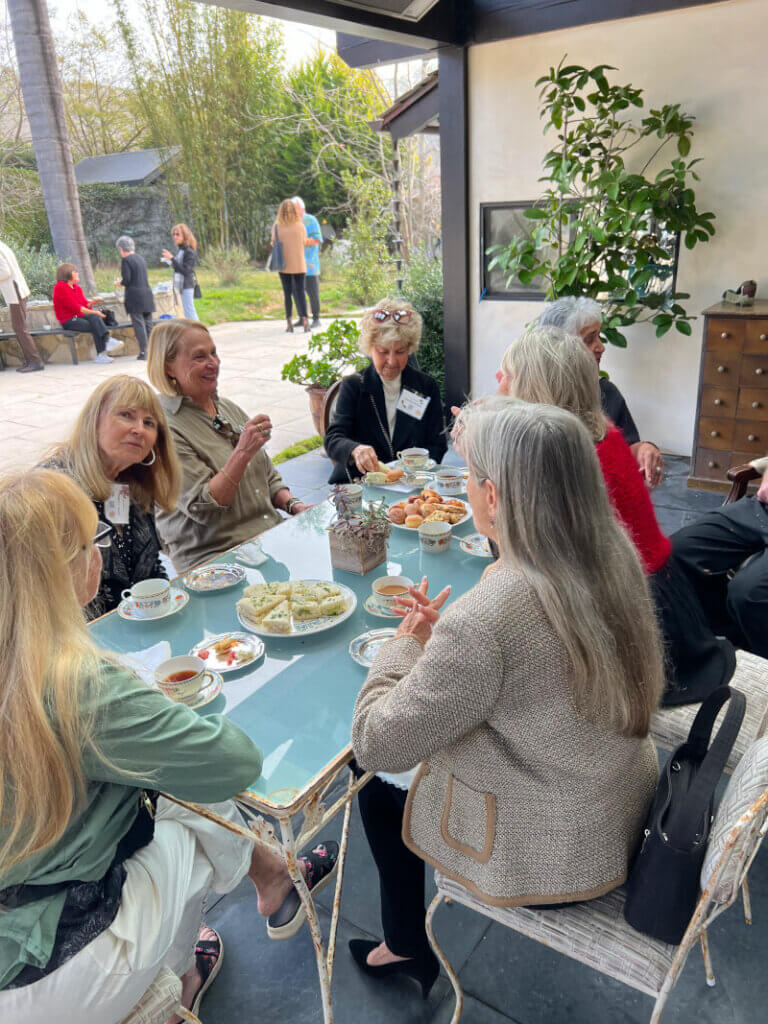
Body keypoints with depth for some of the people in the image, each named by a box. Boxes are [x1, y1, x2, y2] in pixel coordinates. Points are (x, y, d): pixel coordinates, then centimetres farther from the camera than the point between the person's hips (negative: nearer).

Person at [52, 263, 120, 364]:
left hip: (79, 316, 6)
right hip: (68, 321, -6)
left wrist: (90, 304, -14)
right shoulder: (60, 287, -11)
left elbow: (85, 304, 11)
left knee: (95, 317, -25)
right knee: (95, 327, -25)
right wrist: (94, 312, -23)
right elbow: (74, 307, -19)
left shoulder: (77, 288, 14)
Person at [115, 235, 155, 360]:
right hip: (147, 293, 7)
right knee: (148, 323, 10)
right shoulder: (140, 258, 15)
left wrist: (120, 283, 8)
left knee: (138, 324, -6)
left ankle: (143, 352, -10)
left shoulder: (126, 260, -7)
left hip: (134, 295, -7)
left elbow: (126, 279, -14)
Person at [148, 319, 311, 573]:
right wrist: (243, 452, -24)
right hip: (213, 558, -7)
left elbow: (268, 476, 20)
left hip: (273, 535, 8)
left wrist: (294, 505, 2)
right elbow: (202, 508, -17)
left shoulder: (229, 408, 14)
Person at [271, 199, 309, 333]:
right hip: (299, 265, -1)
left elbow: (274, 243, 5)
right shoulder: (301, 226, -7)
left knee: (287, 294, 8)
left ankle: (290, 323, 5)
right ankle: (304, 321, -5)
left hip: (284, 266, 1)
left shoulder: (276, 227, -6)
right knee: (300, 293, 4)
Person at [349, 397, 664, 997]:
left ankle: (407, 950, 41)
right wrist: (440, 645, -5)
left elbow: (375, 745, -24)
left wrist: (404, 646, -9)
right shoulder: (614, 556, -13)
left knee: (379, 792, 17)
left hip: (552, 857, -6)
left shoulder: (482, 623, -37)